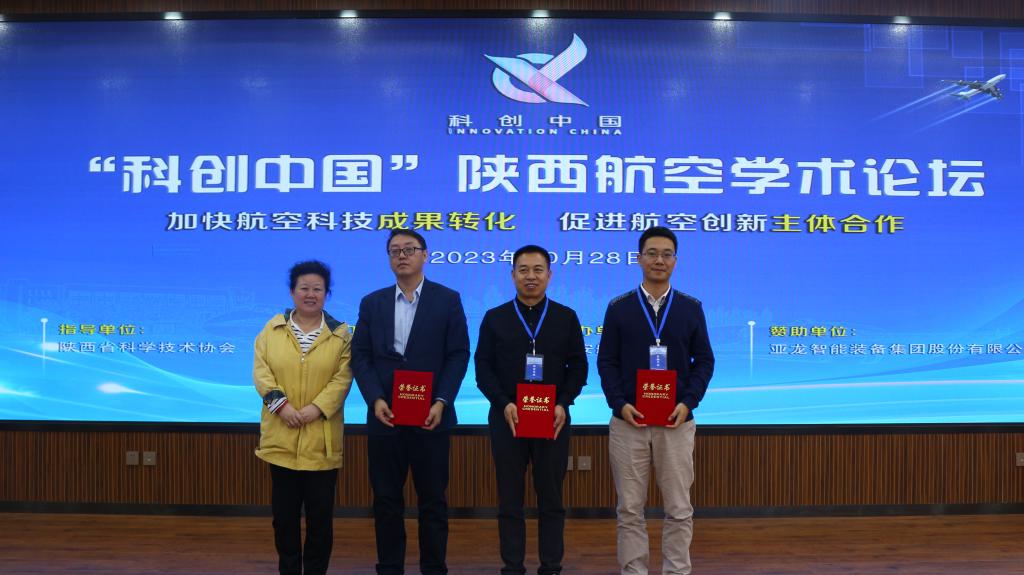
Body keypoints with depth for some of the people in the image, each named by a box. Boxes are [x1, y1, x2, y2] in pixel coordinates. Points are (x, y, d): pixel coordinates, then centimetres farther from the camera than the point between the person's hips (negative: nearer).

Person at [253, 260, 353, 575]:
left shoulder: (340, 333, 4)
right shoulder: (273, 328, 7)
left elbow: (342, 378, -4)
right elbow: (261, 370, 0)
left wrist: (316, 408, -17)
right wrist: (279, 402, -15)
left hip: (321, 439, -1)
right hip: (281, 437, 1)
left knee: (320, 513, 5)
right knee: (284, 513, 10)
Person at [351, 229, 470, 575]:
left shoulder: (448, 299, 2)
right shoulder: (372, 303, 9)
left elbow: (458, 354, -2)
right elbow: (360, 356, 4)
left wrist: (441, 402, -13)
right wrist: (375, 399, -10)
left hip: (430, 416, -2)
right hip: (384, 416, 2)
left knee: (433, 500, 6)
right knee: (386, 499, 8)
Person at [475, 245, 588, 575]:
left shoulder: (566, 318, 6)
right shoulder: (494, 318, 6)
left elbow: (578, 367, 5)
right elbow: (483, 368, 2)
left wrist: (563, 404, -11)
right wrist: (504, 404, -12)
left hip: (553, 419, 0)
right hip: (506, 419, 0)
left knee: (551, 499, 7)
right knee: (509, 500, 6)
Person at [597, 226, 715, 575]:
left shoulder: (691, 308, 6)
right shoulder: (619, 308, 4)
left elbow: (704, 361, 5)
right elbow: (607, 362, 2)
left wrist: (688, 403, -9)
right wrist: (620, 403, -12)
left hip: (677, 423, 1)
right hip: (628, 422, 0)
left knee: (679, 509, 5)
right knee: (630, 510, 6)